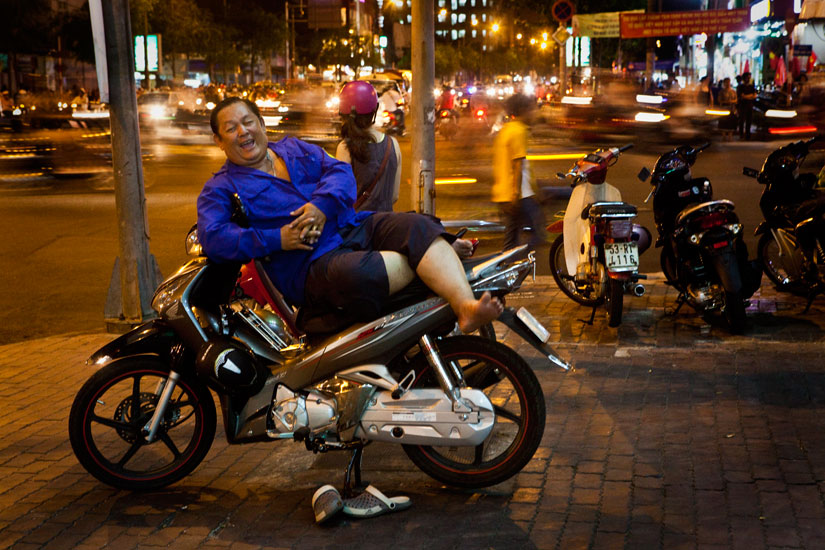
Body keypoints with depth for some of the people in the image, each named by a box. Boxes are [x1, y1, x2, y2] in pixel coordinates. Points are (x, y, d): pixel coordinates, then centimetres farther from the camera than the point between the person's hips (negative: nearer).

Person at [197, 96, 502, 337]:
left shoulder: (294, 148, 24)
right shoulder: (220, 189, 8)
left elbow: (340, 170, 12)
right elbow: (213, 239, -8)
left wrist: (323, 204, -11)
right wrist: (277, 240, -18)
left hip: (355, 227, 6)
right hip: (312, 264, -5)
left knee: (418, 228, -23)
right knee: (359, 276, -39)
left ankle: (467, 308, -43)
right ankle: (441, 257, -17)